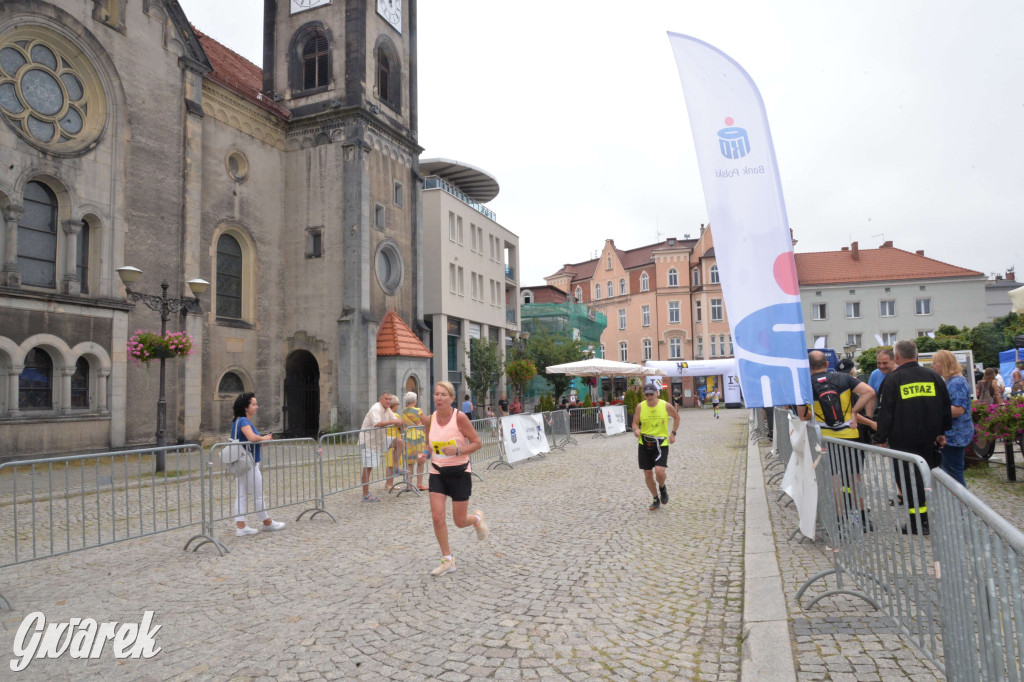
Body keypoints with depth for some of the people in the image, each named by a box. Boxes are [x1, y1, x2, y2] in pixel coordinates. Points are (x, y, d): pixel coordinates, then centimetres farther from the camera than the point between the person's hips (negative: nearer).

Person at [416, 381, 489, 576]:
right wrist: (425, 455, -6)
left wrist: (457, 450, -25)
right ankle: (447, 560, 11)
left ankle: (477, 518, 40)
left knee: (460, 522, 4)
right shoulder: (430, 420, -2)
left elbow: (477, 443, -11)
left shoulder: (460, 417, -15)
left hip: (459, 473, -3)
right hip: (437, 473, 4)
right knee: (437, 517, -7)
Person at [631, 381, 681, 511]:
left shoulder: (665, 406, -6)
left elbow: (676, 417, 11)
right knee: (648, 474, 6)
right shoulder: (640, 407, -5)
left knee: (659, 471, -19)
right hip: (644, 443, 2)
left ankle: (662, 488, 16)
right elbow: (635, 423, 2)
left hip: (661, 443, -2)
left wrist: (673, 433, 4)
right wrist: (636, 430, -20)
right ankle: (656, 500, 27)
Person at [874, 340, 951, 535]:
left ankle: (919, 521, 1)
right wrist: (941, 432, 21)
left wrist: (881, 438, -3)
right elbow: (945, 407, 13)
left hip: (903, 440, -5)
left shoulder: (893, 379, -9)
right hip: (929, 438, 6)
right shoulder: (933, 376, 6)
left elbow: (886, 412, -10)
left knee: (909, 477, 0)